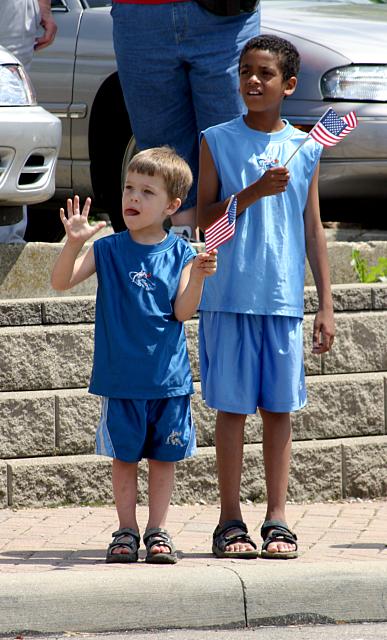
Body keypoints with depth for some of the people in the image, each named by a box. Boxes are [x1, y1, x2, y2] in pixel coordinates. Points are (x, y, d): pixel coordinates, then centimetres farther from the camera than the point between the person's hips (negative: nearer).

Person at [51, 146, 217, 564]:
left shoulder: (179, 254, 1)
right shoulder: (108, 250, -1)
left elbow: (182, 312, -6)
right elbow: (61, 282, -11)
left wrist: (197, 277, -22)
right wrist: (74, 243, -26)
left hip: (168, 376, 0)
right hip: (121, 377, 0)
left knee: (163, 457, 6)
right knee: (124, 456, 5)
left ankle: (157, 531, 15)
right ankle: (126, 532, 14)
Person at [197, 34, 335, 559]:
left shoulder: (305, 148, 7)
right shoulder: (217, 142, 2)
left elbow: (313, 230, 10)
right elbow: (205, 220, -2)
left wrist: (326, 305, 7)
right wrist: (254, 192, -17)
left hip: (285, 299, 2)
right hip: (229, 298, -2)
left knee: (279, 408, 4)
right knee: (232, 408, 0)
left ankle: (277, 520, 10)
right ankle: (230, 520, 6)